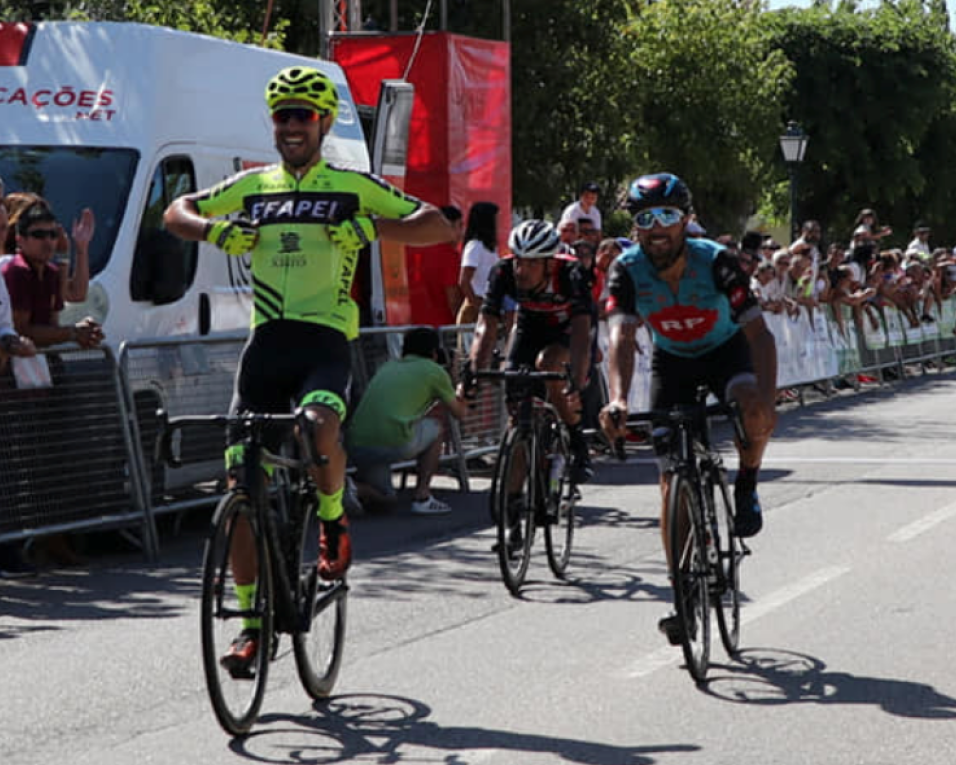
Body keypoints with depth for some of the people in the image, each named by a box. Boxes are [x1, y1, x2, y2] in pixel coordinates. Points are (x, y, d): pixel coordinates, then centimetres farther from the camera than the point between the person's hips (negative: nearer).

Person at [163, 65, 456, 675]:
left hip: (325, 342, -3)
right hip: (266, 344, 4)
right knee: (241, 484, -3)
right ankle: (251, 620, 8)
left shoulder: (352, 188, 5)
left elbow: (438, 225, 1)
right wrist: (215, 229, -4)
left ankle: (334, 522, -3)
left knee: (320, 426, -35)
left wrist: (371, 227, -17)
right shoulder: (253, 186, 15)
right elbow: (177, 213, 19)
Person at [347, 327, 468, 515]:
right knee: (436, 427, 25)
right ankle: (422, 497, 17)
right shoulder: (434, 370, 13)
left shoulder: (387, 367, 28)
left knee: (384, 494, 30)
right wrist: (463, 405, 51)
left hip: (355, 445, 6)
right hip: (393, 443, -6)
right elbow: (458, 413, 26)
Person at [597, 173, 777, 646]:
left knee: (755, 413, -35)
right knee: (673, 480, -5)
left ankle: (745, 487, -3)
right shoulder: (628, 270, -25)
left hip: (725, 350, -2)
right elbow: (620, 337, -38)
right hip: (672, 359, 2)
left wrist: (766, 397, -54)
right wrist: (618, 400, -57)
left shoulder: (714, 261, -30)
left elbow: (758, 331, -37)